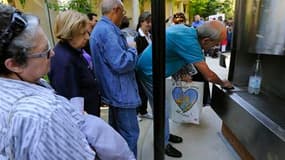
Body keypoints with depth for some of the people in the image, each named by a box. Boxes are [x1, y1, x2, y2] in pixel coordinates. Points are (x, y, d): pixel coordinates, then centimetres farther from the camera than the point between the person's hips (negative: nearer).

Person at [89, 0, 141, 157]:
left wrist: (127, 49, 10)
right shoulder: (107, 30, -20)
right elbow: (121, 63, -26)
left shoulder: (100, 28, 15)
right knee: (130, 133, 3)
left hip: (114, 90, 11)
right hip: (121, 91, -11)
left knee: (117, 131, 23)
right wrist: (132, 50, -9)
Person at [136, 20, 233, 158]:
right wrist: (223, 83, -1)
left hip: (148, 68, 9)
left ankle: (164, 135, 37)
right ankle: (164, 144, 21)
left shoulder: (185, 29, -1)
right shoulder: (189, 42, -28)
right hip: (149, 72, -9)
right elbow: (208, 76, -21)